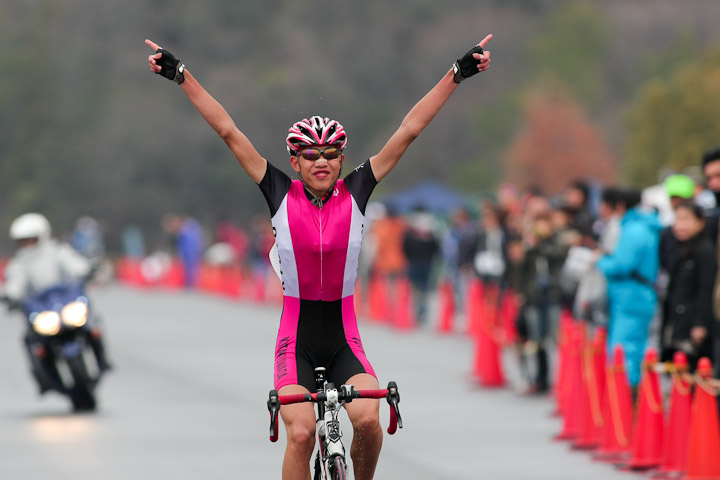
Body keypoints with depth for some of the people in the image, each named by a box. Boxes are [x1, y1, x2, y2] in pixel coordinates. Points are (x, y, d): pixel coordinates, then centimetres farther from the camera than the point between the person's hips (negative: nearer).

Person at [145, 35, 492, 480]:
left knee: (368, 419, -21)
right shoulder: (283, 196, -2)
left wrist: (457, 74, -3)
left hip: (343, 342, 1)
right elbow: (228, 131, -4)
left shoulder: (355, 193, -1)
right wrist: (181, 75, -6)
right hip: (297, 342, -1)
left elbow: (409, 130, -3)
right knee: (301, 433, -18)